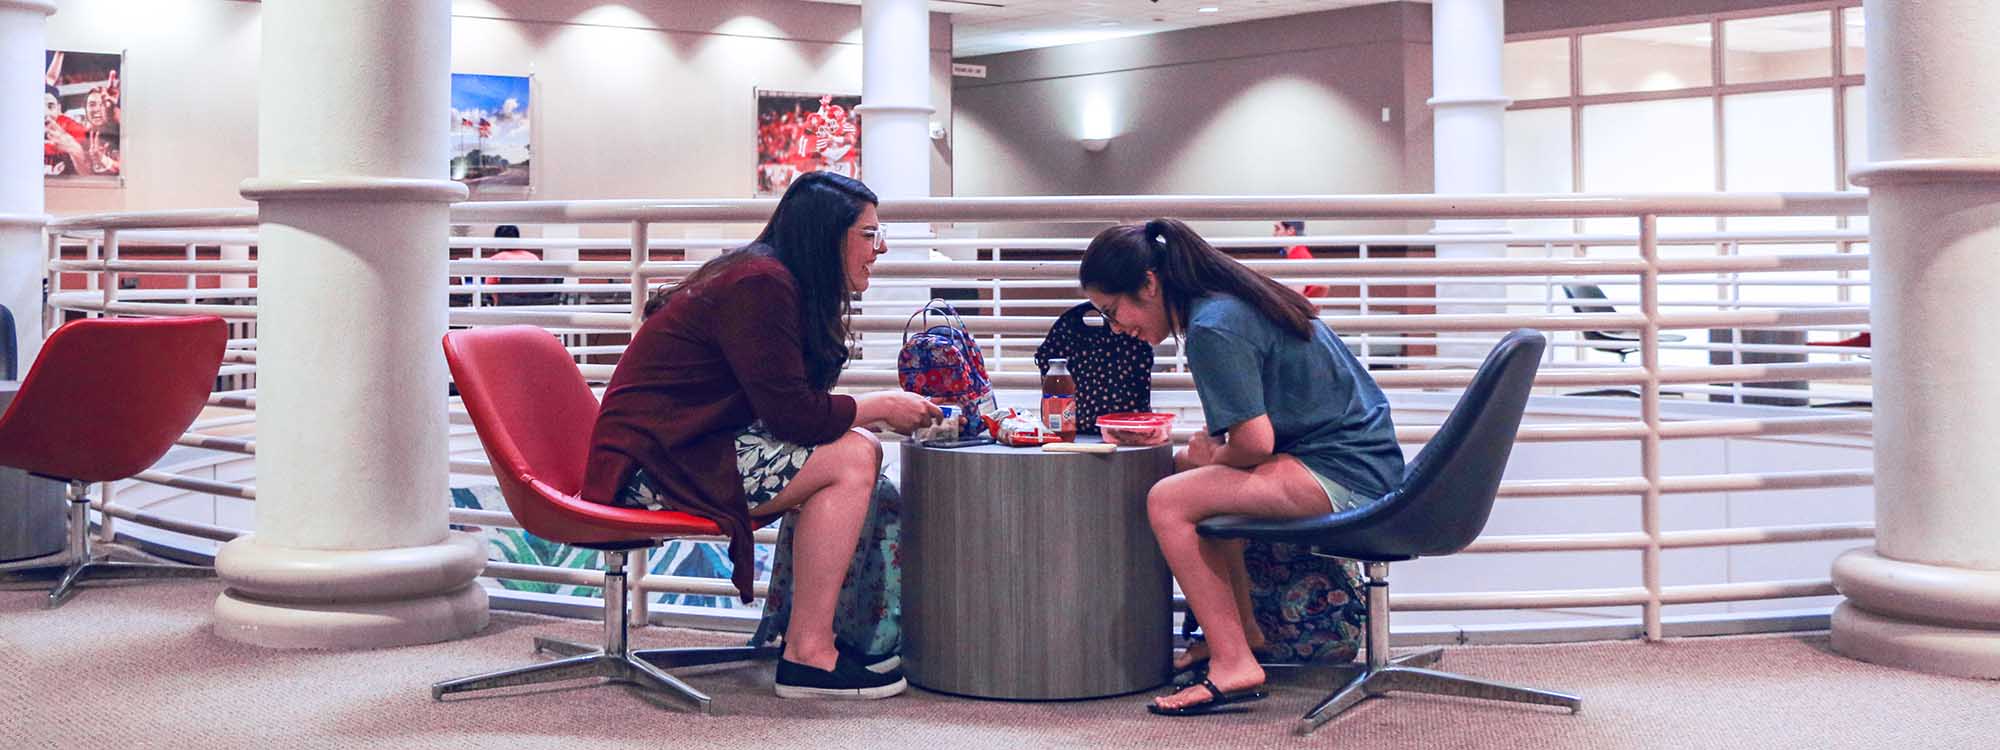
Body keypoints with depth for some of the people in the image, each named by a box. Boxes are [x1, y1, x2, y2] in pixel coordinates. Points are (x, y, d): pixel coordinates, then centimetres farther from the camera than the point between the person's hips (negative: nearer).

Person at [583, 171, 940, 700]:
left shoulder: (770, 280, 15)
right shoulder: (760, 285, -17)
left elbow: (786, 408, 16)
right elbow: (792, 414, -19)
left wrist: (879, 409, 6)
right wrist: (882, 407, -6)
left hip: (682, 449, 10)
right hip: (654, 465, -10)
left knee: (852, 445, 7)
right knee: (850, 460, -17)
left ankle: (785, 624, 6)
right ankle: (808, 656, -16)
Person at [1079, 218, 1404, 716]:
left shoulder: (1212, 328, -18)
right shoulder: (1233, 298, 13)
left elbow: (1255, 442, -21)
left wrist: (1211, 459, -1)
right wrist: (1210, 443, 9)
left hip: (1340, 477, -11)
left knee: (1169, 502, -15)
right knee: (1188, 469, 22)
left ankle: (1234, 665, -13)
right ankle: (1241, 631, 24)